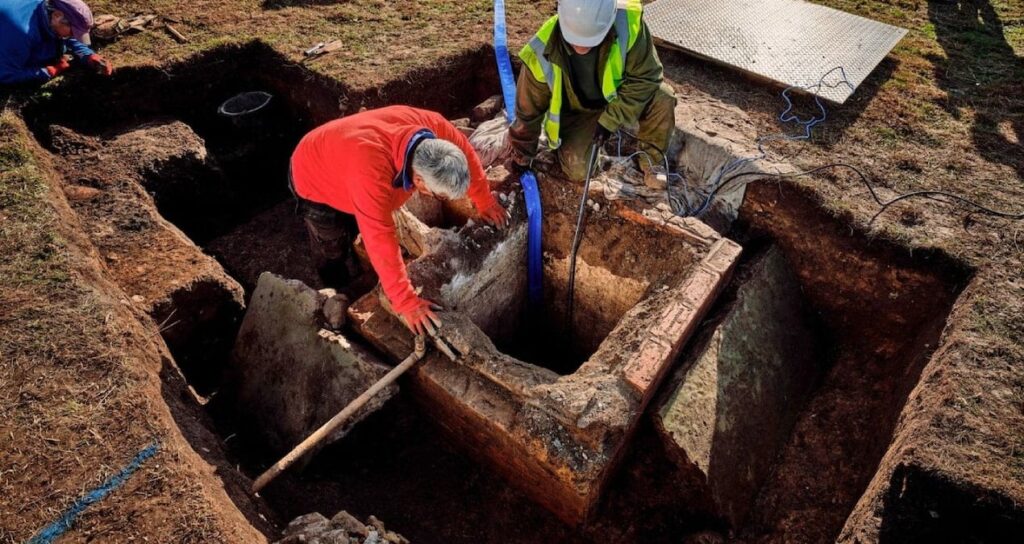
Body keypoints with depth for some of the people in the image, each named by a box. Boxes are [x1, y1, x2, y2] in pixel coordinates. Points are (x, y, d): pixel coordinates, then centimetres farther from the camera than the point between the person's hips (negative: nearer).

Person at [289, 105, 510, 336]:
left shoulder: (434, 127, -30)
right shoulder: (371, 171, -49)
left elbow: (467, 156, -10)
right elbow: (380, 238, -44)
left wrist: (485, 201, 2)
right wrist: (405, 300, -38)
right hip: (315, 178, -5)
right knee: (333, 255, 7)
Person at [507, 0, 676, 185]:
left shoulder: (627, 22, -32)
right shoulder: (542, 54, -30)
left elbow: (644, 77, -21)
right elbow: (529, 110, -15)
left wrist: (610, 120, -27)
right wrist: (521, 156, -2)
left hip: (619, 97, 1)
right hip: (578, 112, 0)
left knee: (662, 99, -26)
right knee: (576, 169, -19)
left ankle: (650, 161, 0)